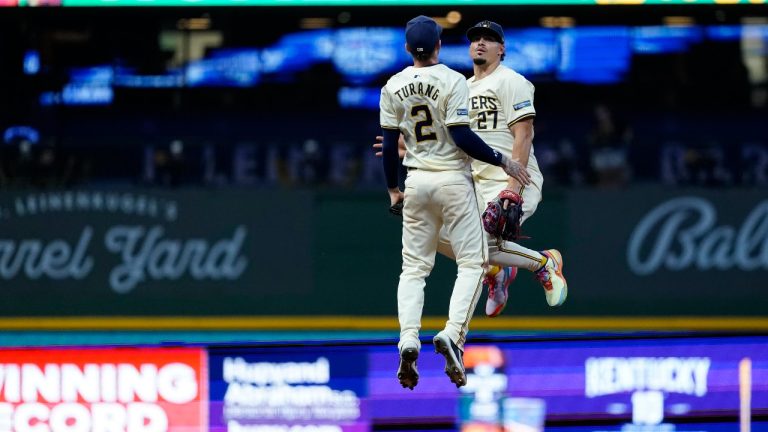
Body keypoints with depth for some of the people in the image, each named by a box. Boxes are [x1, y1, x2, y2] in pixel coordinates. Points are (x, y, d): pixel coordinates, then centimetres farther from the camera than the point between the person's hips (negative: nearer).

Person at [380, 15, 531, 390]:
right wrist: (503, 161, -8)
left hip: (416, 182, 4)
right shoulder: (452, 81, -12)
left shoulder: (394, 87, 2)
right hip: (453, 180, -4)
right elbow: (462, 137, -17)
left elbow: (389, 145, 5)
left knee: (414, 267, 10)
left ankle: (408, 340, -10)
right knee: (472, 262, 2)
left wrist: (392, 188, 17)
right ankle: (452, 334, -18)